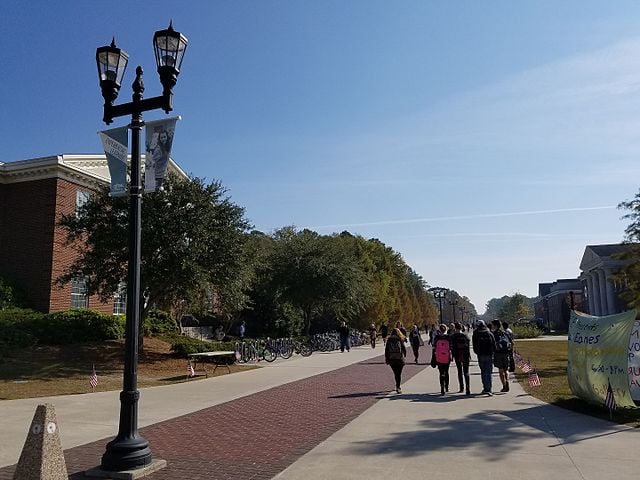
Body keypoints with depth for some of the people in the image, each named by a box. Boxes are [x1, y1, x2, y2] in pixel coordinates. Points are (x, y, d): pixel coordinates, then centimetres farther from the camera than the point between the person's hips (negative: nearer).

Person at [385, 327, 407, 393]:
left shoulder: (389, 340, 1)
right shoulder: (400, 340, -4)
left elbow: (386, 350, 1)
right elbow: (404, 349, -2)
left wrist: (386, 359, 8)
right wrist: (404, 355, 17)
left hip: (391, 359, 2)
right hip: (400, 359, -2)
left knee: (395, 373, 16)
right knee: (399, 373, 3)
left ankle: (397, 386, 29)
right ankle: (398, 387, -7)